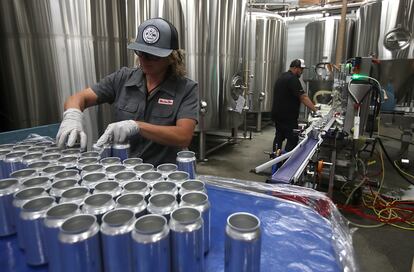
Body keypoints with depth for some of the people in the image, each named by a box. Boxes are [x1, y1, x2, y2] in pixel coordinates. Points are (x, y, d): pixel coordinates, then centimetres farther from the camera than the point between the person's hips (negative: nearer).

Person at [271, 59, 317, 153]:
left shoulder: (282, 77, 15)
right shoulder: (292, 79, -16)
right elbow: (303, 98, -20)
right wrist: (316, 110, -18)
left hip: (277, 114, 10)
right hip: (287, 117, -10)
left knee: (279, 137, 16)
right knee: (293, 139, -4)